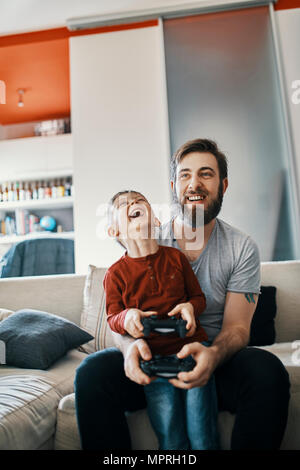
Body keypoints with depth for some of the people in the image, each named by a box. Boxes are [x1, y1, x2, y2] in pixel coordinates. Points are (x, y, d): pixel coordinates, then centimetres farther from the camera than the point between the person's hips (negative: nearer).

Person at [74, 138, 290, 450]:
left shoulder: (242, 249, -2)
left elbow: (236, 326, -6)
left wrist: (213, 354, -30)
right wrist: (131, 345, -30)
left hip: (215, 364, 1)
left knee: (268, 371, -31)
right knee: (92, 371, -27)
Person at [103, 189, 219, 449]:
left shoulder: (175, 256, 6)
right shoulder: (115, 273, 1)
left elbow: (198, 296, 13)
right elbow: (112, 318, 5)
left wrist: (190, 307, -9)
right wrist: (127, 318, -17)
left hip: (191, 344, 1)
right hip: (152, 355, -1)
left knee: (203, 435, -6)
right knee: (171, 438, -8)